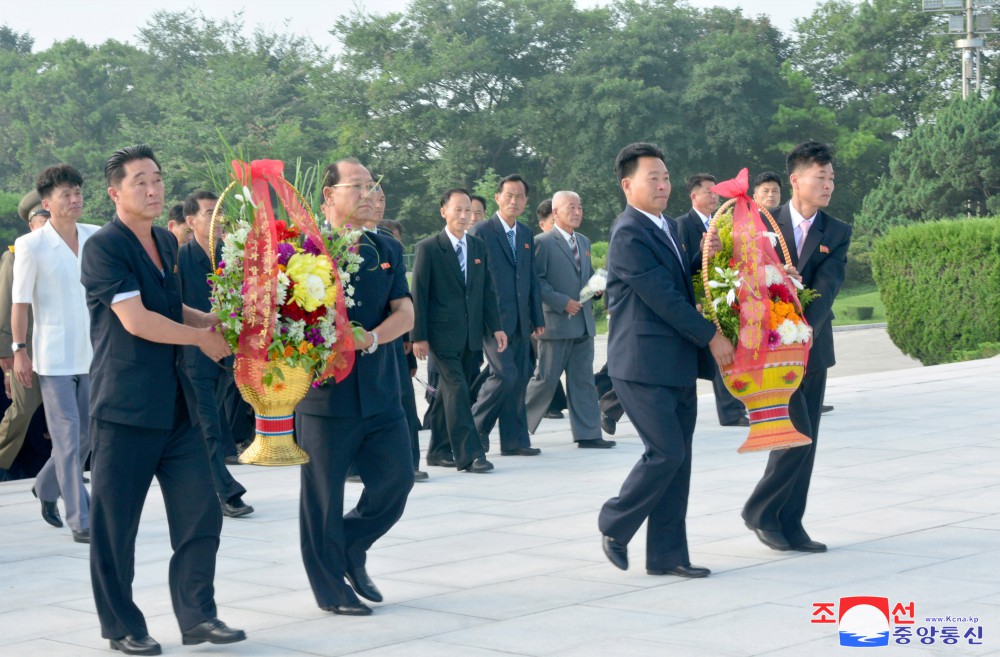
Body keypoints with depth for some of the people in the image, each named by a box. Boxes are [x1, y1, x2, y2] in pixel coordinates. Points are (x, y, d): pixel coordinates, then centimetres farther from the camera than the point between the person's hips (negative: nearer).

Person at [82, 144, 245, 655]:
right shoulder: (104, 246, -11)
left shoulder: (166, 243, 13)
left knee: (200, 512, 5)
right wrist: (201, 338, -8)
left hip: (175, 402, 7)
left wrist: (215, 319, 11)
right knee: (115, 522, 2)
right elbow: (135, 320, -19)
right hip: (124, 404, -7)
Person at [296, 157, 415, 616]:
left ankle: (352, 549, 29)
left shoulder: (386, 251, 11)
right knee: (323, 494, 3)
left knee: (396, 478, 5)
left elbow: (405, 313, 3)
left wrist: (371, 337, -15)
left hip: (381, 392, 5)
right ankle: (330, 587, 17)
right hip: (324, 394, -5)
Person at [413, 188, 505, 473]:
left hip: (471, 335, 6)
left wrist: (495, 327, 7)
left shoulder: (479, 247, 12)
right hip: (442, 333, -5)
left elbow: (487, 290, 14)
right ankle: (468, 454, -12)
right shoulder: (428, 248, -5)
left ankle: (439, 450, 20)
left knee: (449, 391, 12)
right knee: (457, 391, -11)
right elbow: (419, 294, -6)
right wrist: (419, 336, -10)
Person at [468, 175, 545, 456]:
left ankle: (514, 440, 12)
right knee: (504, 374, -15)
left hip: (520, 321, 6)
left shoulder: (526, 234, 15)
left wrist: (537, 318, 14)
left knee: (519, 380, 6)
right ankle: (475, 428, 2)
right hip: (494, 318, -6)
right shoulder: (481, 232, -5)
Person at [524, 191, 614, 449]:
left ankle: (587, 434, 11)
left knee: (583, 380, 8)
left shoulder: (584, 242, 17)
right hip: (556, 321, -7)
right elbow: (536, 281, -13)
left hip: (584, 322, 7)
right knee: (546, 378, -3)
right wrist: (562, 302, -19)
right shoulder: (543, 242, -7)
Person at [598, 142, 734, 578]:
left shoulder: (669, 228, 16)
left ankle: (667, 555, 13)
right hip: (643, 365, -9)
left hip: (678, 365, 9)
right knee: (666, 453, -11)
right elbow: (662, 297, -17)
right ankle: (615, 525, 11)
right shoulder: (629, 234, -13)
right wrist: (711, 336, -12)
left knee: (677, 459, 7)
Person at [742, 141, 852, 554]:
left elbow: (827, 286, -10)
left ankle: (790, 525, 16)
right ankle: (760, 511, 6)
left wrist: (806, 330, -27)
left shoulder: (837, 233, 3)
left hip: (811, 347, 4)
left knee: (806, 442, 7)